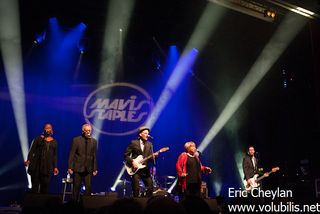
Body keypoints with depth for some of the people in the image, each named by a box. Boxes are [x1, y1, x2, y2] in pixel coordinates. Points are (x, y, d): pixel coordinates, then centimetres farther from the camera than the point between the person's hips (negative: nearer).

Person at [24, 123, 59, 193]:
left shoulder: (54, 142, 12)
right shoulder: (38, 139, 6)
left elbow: (55, 155, 12)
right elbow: (32, 150, 0)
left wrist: (55, 167, 5)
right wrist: (28, 160, -15)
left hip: (48, 167, 2)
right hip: (36, 165, -2)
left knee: (45, 185, -3)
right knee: (35, 184, -3)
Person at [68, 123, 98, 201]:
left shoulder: (94, 141, 5)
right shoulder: (76, 140, -1)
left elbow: (94, 156, 6)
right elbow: (72, 154, -2)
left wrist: (95, 169, 4)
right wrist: (70, 167, -7)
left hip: (88, 169, 2)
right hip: (78, 168, -2)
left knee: (88, 187, 0)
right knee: (76, 187, 4)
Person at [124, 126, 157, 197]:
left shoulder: (149, 144, 11)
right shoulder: (133, 143, -1)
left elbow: (150, 158, 6)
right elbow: (126, 155, -3)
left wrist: (154, 156, -16)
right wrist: (132, 162, -15)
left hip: (145, 169, 4)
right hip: (135, 169, -4)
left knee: (150, 187, 0)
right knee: (136, 189, -5)